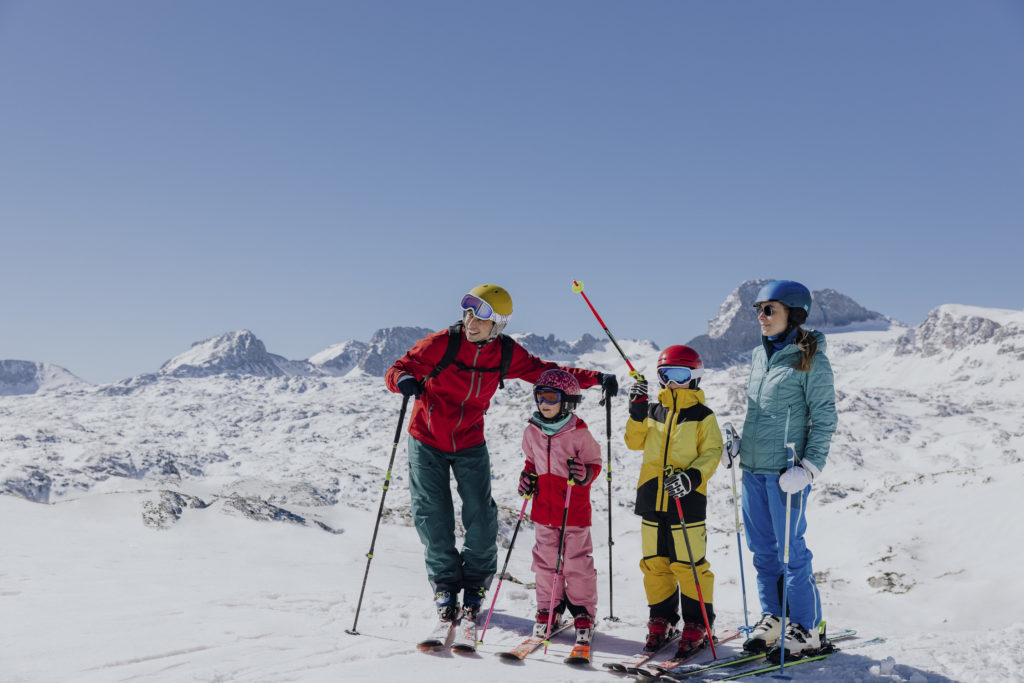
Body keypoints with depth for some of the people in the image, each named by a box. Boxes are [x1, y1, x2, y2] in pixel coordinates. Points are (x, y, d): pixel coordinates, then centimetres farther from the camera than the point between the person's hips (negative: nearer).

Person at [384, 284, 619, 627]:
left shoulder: (506, 354, -10)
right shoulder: (441, 343, -18)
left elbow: (545, 372, 0)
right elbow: (398, 369, -14)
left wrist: (596, 378, -10)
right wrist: (404, 380, -40)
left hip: (470, 444, 2)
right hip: (427, 442, -1)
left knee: (481, 518, -2)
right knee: (434, 519, 1)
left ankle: (475, 585, 22)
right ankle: (445, 585, 23)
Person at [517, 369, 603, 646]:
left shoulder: (579, 433, -11)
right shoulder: (532, 431, 4)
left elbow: (594, 462, -1)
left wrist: (585, 474, -21)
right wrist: (528, 477, 2)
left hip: (574, 509, -4)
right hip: (543, 508, 4)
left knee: (577, 563, 2)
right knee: (546, 561, 11)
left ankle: (583, 614, 17)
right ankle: (548, 611, 24)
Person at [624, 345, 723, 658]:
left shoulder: (703, 416, 1)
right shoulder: (652, 412, 13)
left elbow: (711, 454, -4)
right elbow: (634, 442, 14)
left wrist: (692, 476, -21)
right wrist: (637, 410, 2)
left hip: (688, 500, -4)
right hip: (652, 498, 4)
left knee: (689, 565, -2)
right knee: (654, 563, 9)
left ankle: (698, 626, 13)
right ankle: (662, 620, 24)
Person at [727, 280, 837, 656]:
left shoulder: (811, 360, -9)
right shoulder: (760, 354, 11)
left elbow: (824, 418, -10)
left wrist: (810, 467, -18)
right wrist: (736, 447, 16)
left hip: (785, 470, -7)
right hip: (752, 468, 7)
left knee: (791, 551, 0)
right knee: (762, 549, 13)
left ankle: (806, 629, 13)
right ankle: (772, 618, 25)